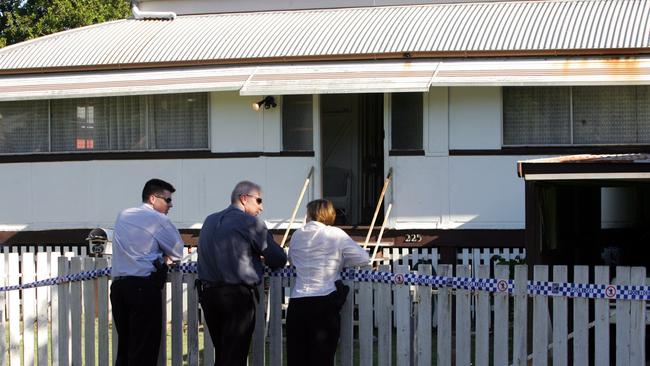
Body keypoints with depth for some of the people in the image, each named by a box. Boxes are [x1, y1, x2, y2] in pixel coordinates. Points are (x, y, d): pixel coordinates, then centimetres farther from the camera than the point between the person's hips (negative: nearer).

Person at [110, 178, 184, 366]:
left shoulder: (123, 216, 17)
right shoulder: (159, 220, -2)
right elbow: (177, 252, 4)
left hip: (118, 285, 6)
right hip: (144, 286, -6)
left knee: (124, 346, 10)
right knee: (144, 350, -3)